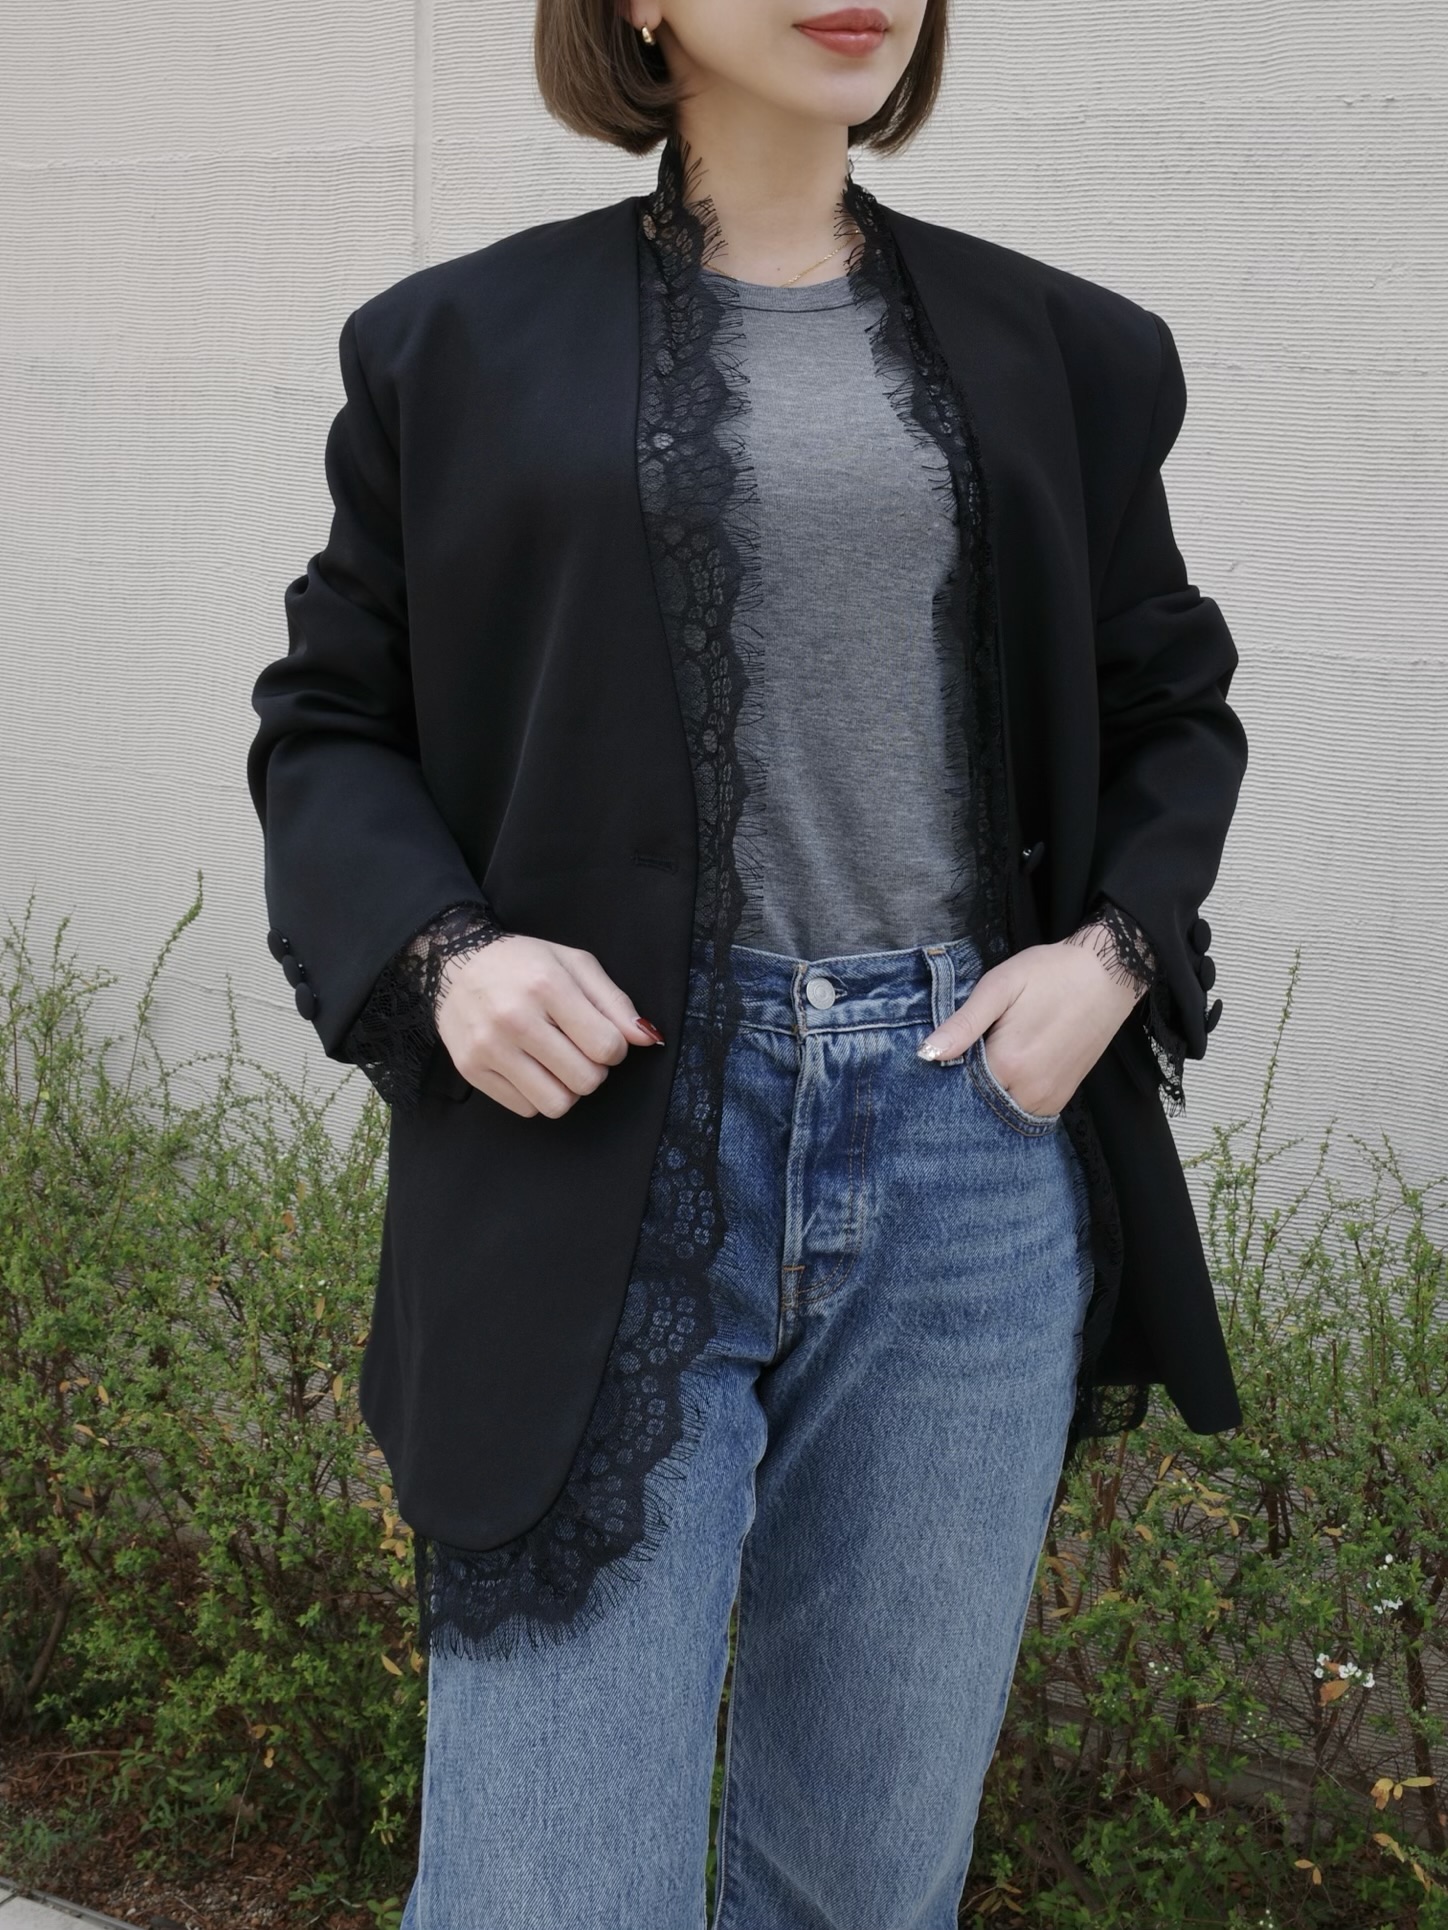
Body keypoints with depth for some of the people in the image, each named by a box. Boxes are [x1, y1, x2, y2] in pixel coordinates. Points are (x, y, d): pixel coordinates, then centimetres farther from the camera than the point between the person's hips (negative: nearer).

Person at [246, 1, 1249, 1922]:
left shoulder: (1061, 354, 10)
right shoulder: (461, 349, 5)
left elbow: (1174, 706, 19)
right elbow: (327, 724, 9)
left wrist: (1119, 948, 0)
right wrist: (436, 951, -11)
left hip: (973, 1140, 3)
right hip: (610, 1152, -2)